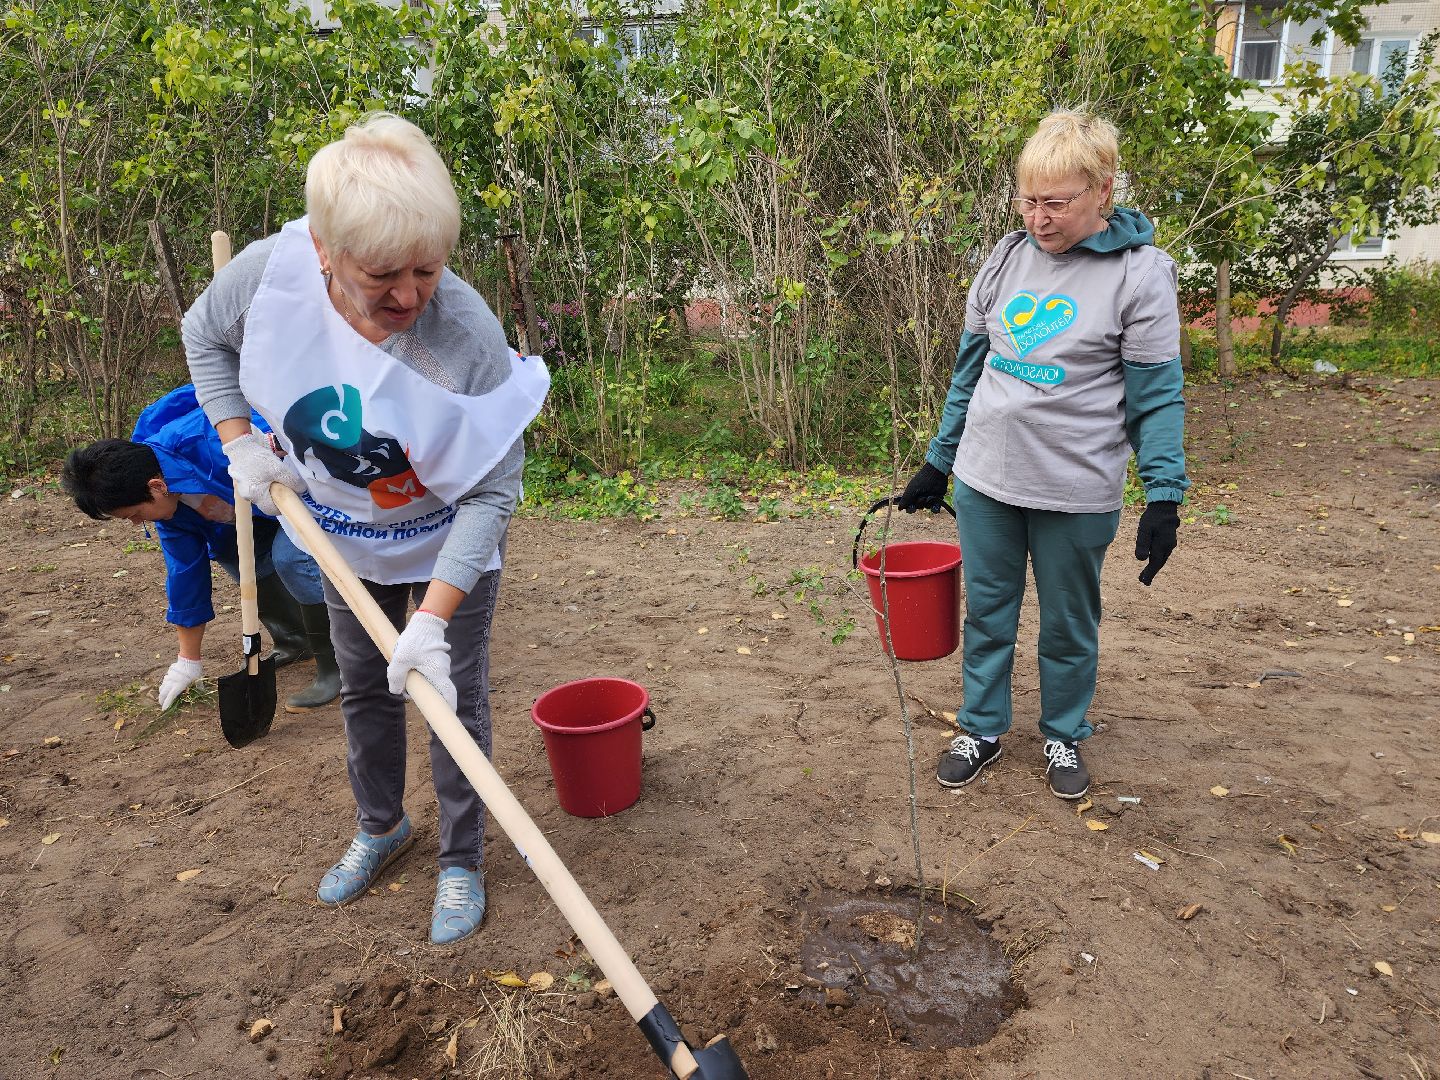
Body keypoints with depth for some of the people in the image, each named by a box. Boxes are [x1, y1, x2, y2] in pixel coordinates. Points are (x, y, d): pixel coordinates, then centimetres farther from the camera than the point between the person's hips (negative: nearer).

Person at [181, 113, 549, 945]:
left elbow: (491, 494, -29)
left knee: (454, 697, 5)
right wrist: (241, 445, -10)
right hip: (347, 536, 4)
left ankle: (463, 861, 28)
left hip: (450, 545, -4)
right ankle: (381, 828, 45)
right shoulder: (269, 274, -26)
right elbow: (204, 338, -1)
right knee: (363, 688, 20)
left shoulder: (468, 336, -36)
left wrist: (434, 619, -32)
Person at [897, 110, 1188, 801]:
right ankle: (982, 728, 33)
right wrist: (938, 461, 12)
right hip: (984, 482, 4)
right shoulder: (1007, 258, 3)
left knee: (1069, 626, 13)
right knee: (987, 613, 14)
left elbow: (1156, 396, -7)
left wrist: (1164, 497, -13)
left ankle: (1064, 737, 35)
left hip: (1076, 493, -3)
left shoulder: (1139, 272, -9)